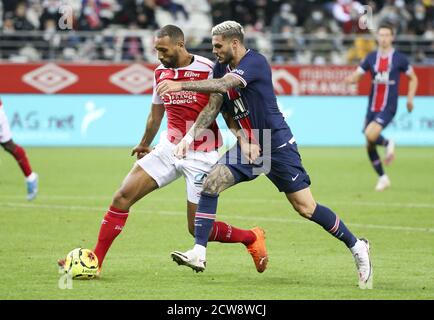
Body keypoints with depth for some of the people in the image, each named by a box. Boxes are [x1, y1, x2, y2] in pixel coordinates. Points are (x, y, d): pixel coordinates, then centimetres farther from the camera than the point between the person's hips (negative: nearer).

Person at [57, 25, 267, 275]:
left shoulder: (208, 70, -13)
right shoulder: (161, 73, 7)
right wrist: (144, 144, 35)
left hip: (201, 155, -6)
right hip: (169, 148, 6)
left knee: (198, 228, -4)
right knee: (123, 196, -7)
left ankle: (252, 238, 22)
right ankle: (95, 261, -2)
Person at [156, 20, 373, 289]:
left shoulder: (255, 62, -19)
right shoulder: (221, 67, 6)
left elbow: (222, 85, -33)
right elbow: (214, 106, 4)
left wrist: (181, 85, -36)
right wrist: (191, 135, -10)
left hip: (277, 145, -7)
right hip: (247, 146, 7)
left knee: (306, 207, -6)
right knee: (211, 184, -12)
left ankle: (356, 247, 10)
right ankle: (199, 254, -11)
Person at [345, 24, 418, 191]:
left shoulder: (399, 58, -2)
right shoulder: (371, 58, 5)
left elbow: (413, 78, 10)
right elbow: (356, 75, 3)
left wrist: (410, 98, -1)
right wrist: (350, 78, -21)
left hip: (388, 107, -4)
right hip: (372, 107, 4)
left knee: (370, 135, -27)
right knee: (369, 146, 5)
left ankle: (388, 143, 6)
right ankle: (382, 178, 22)